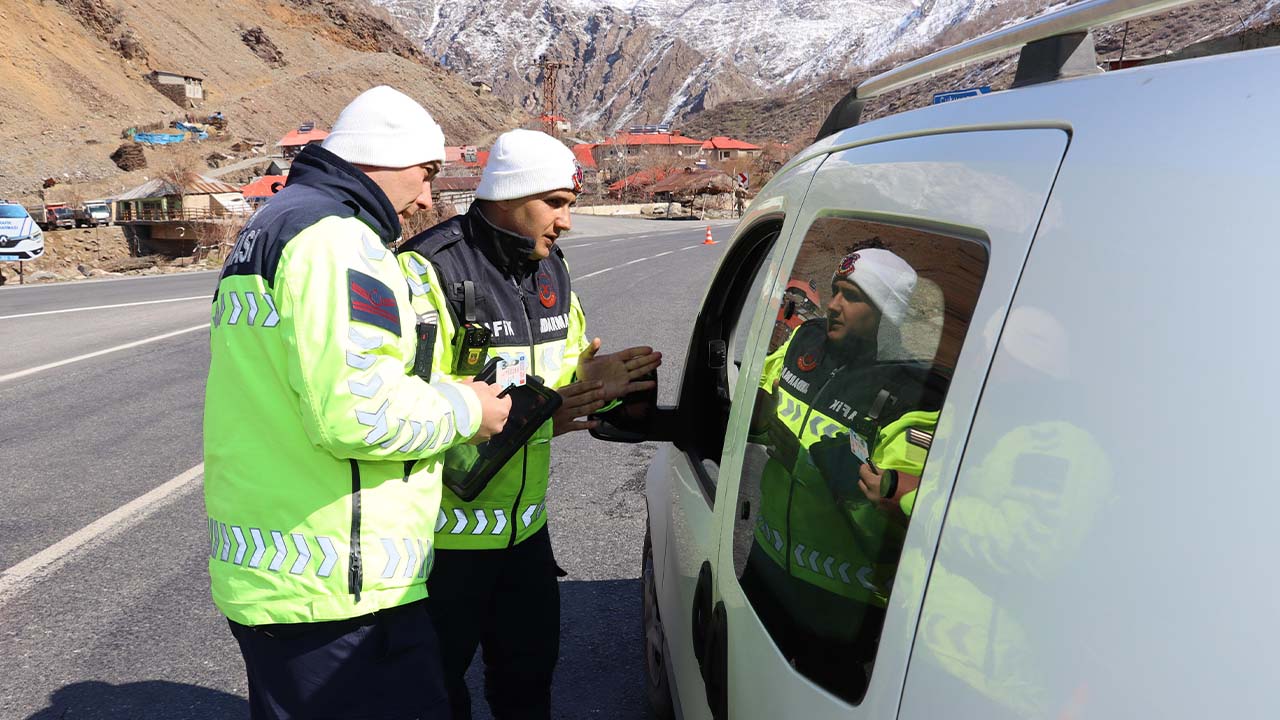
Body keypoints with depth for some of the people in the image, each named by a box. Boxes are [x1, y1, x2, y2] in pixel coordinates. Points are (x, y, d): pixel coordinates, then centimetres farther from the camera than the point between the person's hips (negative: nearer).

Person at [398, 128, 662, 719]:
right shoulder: (428, 271, -19)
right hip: (444, 532, -6)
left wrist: (592, 380, -7)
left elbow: (566, 370, 16)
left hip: (527, 524, 7)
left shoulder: (550, 270, 7)